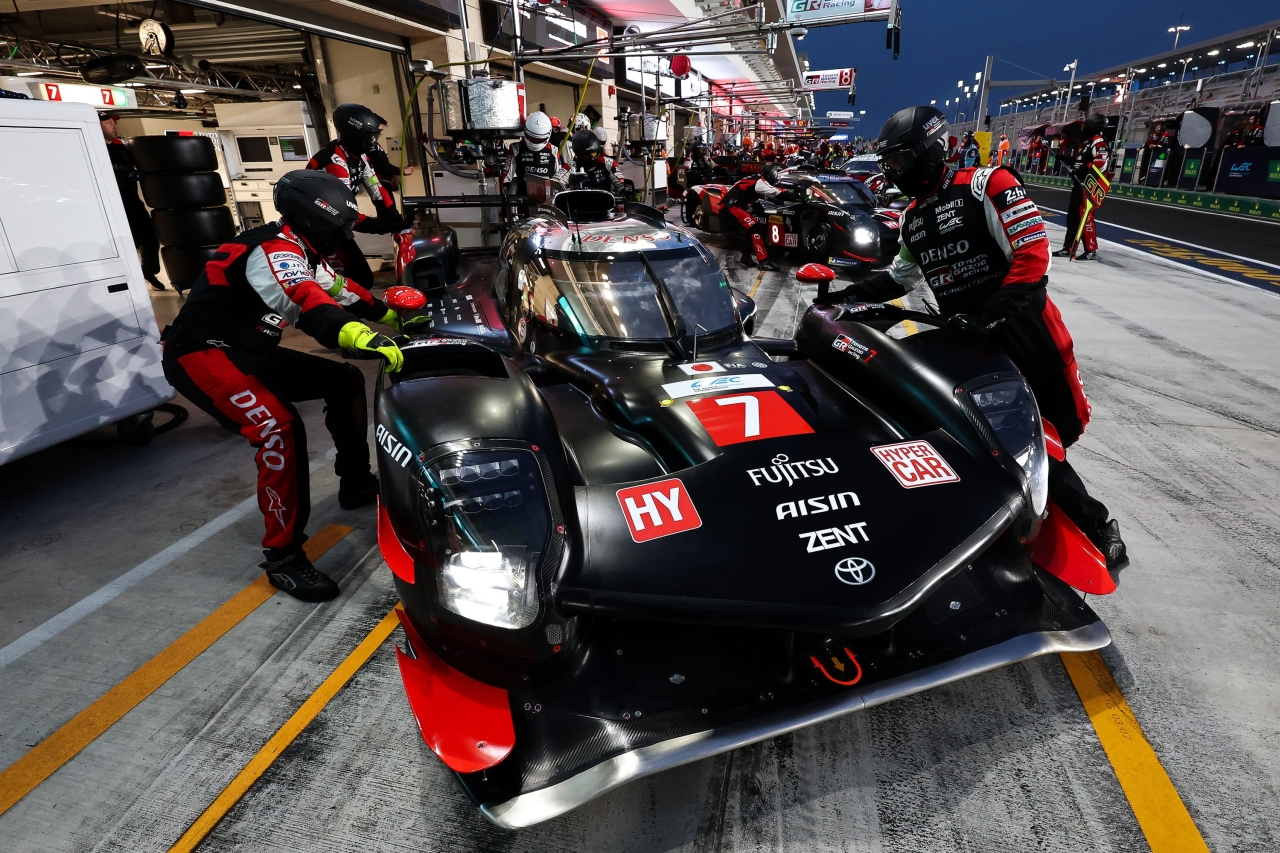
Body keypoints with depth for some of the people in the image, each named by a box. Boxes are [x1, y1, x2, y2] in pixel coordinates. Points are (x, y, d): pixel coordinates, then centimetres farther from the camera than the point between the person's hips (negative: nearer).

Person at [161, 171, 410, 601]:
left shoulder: (300, 252, 7)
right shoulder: (275, 249, -23)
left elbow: (340, 290, 22)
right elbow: (309, 308, -42)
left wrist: (391, 313, 21)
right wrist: (368, 340, -57)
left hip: (250, 353, 10)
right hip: (202, 356, -10)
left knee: (345, 380, 9)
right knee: (280, 430, -31)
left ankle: (356, 483, 22)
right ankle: (282, 556, -20)